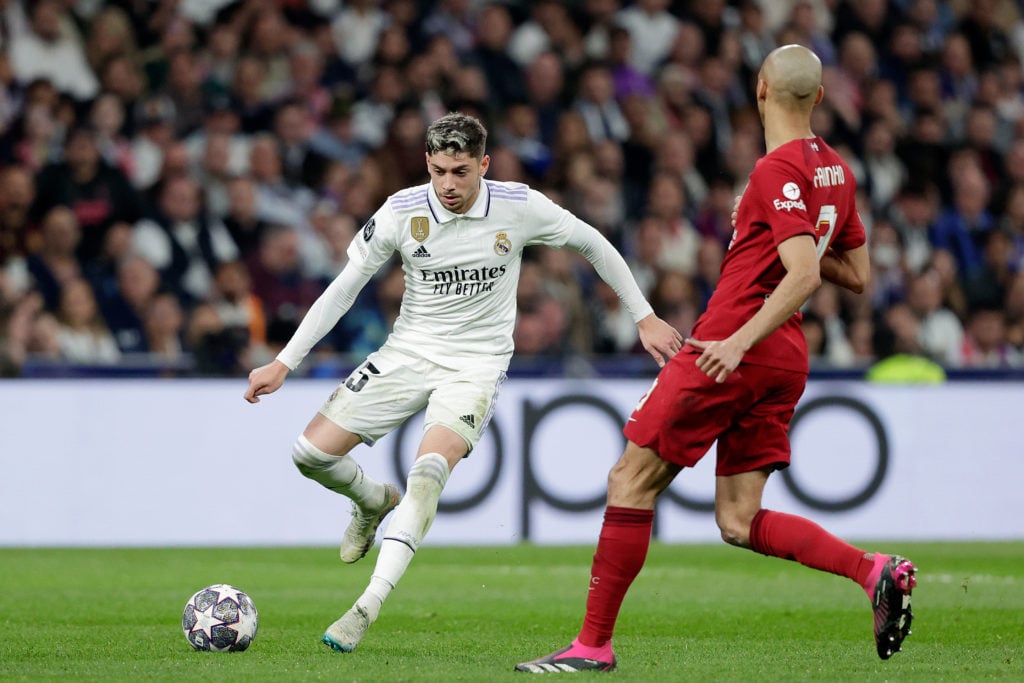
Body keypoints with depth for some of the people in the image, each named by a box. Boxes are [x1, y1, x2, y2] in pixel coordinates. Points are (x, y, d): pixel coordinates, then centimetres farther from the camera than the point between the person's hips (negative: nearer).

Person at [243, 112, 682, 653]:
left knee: (428, 471, -29)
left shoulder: (520, 207, -12)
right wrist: (284, 363, -6)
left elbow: (592, 244, 5)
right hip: (408, 353, 3)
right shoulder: (401, 213, -11)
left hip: (477, 362, -3)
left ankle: (367, 608, -31)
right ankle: (375, 502, 29)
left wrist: (644, 317, 7)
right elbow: (344, 288, -3)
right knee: (312, 453, -6)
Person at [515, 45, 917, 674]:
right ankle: (874, 570, -9)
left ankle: (594, 644, 1)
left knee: (631, 482, 0)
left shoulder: (778, 170, -13)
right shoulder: (836, 169, 12)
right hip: (785, 363, 8)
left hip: (731, 352, -8)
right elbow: (857, 275, 19)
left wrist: (741, 340, -28)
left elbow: (803, 275, -23)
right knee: (739, 522, 7)